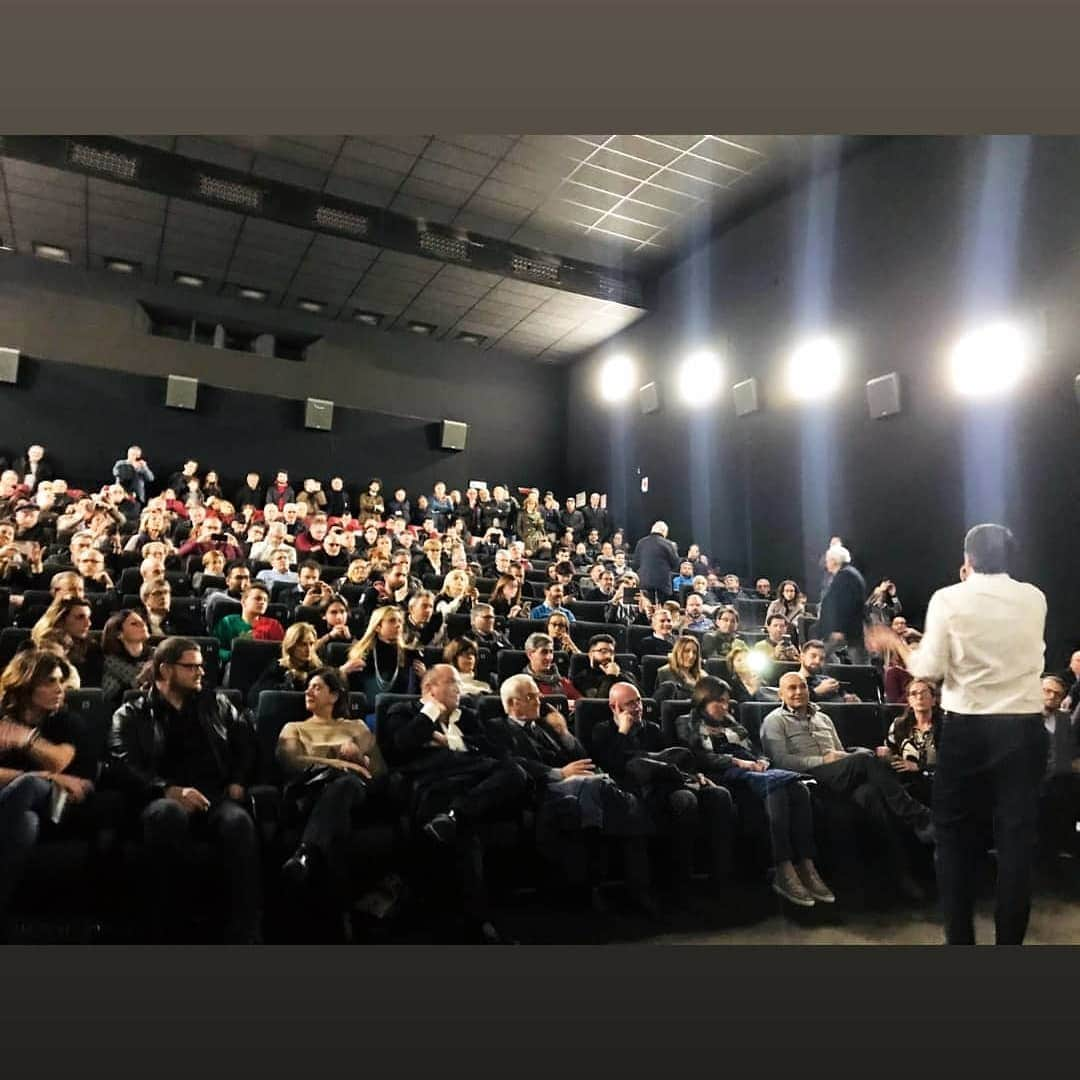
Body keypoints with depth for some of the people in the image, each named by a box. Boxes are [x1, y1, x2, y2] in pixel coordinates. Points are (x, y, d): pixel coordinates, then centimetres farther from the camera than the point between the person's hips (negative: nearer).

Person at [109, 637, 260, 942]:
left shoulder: (216, 703, 23)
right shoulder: (131, 714, 13)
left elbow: (247, 744, 21)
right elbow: (124, 767, -2)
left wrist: (238, 782, 1)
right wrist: (171, 791, -19)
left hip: (217, 798, 2)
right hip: (165, 800, -1)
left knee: (239, 820, -34)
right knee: (169, 813, -39)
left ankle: (246, 932, -34)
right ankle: (167, 920, -22)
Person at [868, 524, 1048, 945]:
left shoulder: (948, 599, -7)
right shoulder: (1034, 599, 4)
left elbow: (929, 669, -10)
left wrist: (894, 642, 5)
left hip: (967, 727, -2)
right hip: (1024, 726, 2)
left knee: (955, 835, 11)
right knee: (1016, 837, 8)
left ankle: (960, 941, 17)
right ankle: (1009, 943, 14)